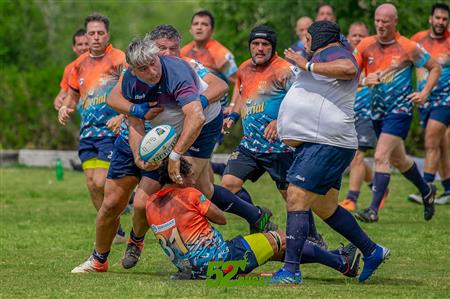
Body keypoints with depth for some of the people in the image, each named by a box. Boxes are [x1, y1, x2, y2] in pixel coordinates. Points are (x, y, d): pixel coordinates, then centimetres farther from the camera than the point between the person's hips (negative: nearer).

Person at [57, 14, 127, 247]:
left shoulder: (119, 60, -7)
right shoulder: (80, 64, 12)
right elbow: (72, 94, 26)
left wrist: (122, 116, -26)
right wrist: (64, 108, 5)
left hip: (112, 130, -6)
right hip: (88, 131, 6)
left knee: (102, 182, -16)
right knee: (92, 184, 1)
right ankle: (113, 232, 13)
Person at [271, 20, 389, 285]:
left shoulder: (332, 53, -8)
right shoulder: (325, 57, 25)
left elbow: (349, 69, -33)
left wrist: (308, 65, -27)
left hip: (325, 144, -11)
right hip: (318, 143, 11)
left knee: (296, 200, -16)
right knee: (325, 208, 19)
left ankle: (291, 270, -20)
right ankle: (372, 251, 30)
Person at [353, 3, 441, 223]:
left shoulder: (408, 48, -9)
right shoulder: (366, 45, 1)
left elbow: (435, 68, 3)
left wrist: (424, 93, -8)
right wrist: (364, 81, -20)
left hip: (400, 109, -6)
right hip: (377, 111, 6)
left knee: (381, 157, -18)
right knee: (397, 159, 18)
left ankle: (374, 210, -19)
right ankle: (426, 191, 42)